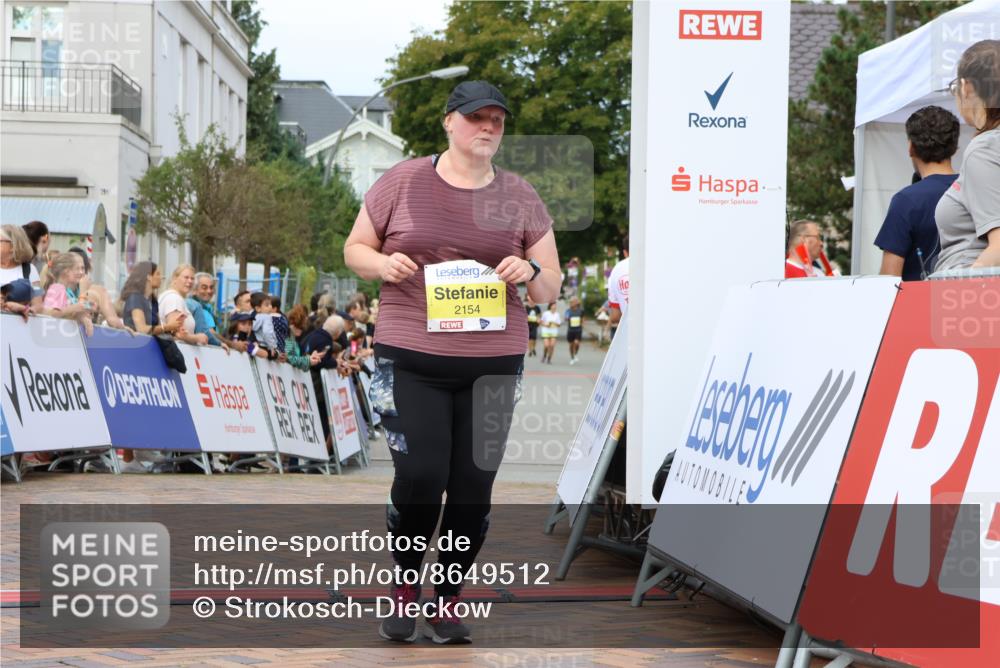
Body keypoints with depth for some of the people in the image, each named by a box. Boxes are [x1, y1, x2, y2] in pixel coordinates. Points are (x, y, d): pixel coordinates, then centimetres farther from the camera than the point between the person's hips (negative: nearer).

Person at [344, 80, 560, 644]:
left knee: (473, 487, 2)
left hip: (492, 364, 2)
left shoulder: (521, 198, 8)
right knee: (420, 477, -11)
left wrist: (529, 272, -12)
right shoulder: (402, 183, 3)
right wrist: (383, 263, -11)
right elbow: (355, 250, 11)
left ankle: (449, 598, 21)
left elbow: (551, 288, 11)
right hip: (410, 361, -2)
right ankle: (406, 586, 15)